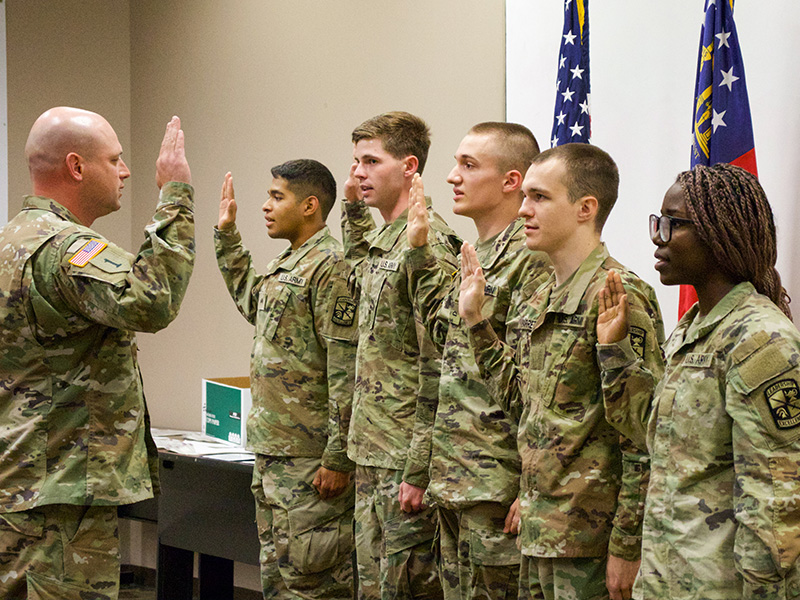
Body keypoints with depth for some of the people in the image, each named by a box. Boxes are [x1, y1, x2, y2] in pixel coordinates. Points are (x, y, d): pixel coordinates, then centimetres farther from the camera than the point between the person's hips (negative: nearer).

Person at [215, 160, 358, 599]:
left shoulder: (331, 266, -15)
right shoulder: (286, 265, 16)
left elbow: (347, 370, -20)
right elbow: (251, 302, 39)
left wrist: (338, 456, -22)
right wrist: (227, 235, 34)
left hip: (310, 460, -10)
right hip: (272, 453, 10)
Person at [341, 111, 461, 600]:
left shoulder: (427, 243, -16)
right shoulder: (379, 239, 12)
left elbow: (437, 365, -19)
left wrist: (419, 469, -20)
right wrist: (354, 206, 23)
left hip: (405, 455, -9)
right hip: (370, 450, 9)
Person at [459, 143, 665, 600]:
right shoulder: (540, 302, 12)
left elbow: (644, 440, -19)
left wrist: (627, 546, -19)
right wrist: (475, 319, 14)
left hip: (591, 540, -9)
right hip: (539, 532, 9)